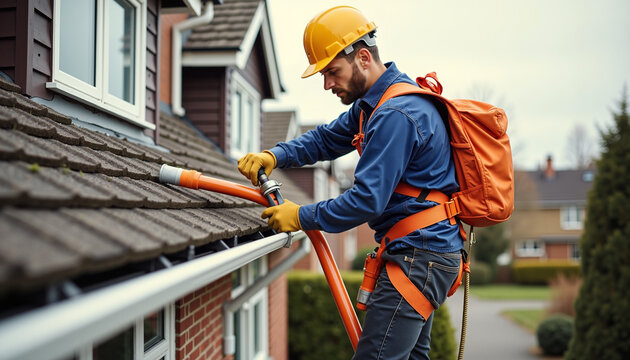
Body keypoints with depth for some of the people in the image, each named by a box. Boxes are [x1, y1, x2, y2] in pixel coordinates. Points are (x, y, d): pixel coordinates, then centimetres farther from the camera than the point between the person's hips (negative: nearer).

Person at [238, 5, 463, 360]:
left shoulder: (396, 115, -21)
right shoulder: (374, 103, 14)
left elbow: (368, 200, -23)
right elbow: (326, 139, 20)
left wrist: (302, 217, -12)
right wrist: (274, 155, 3)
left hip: (419, 256, -11)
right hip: (425, 253, 11)